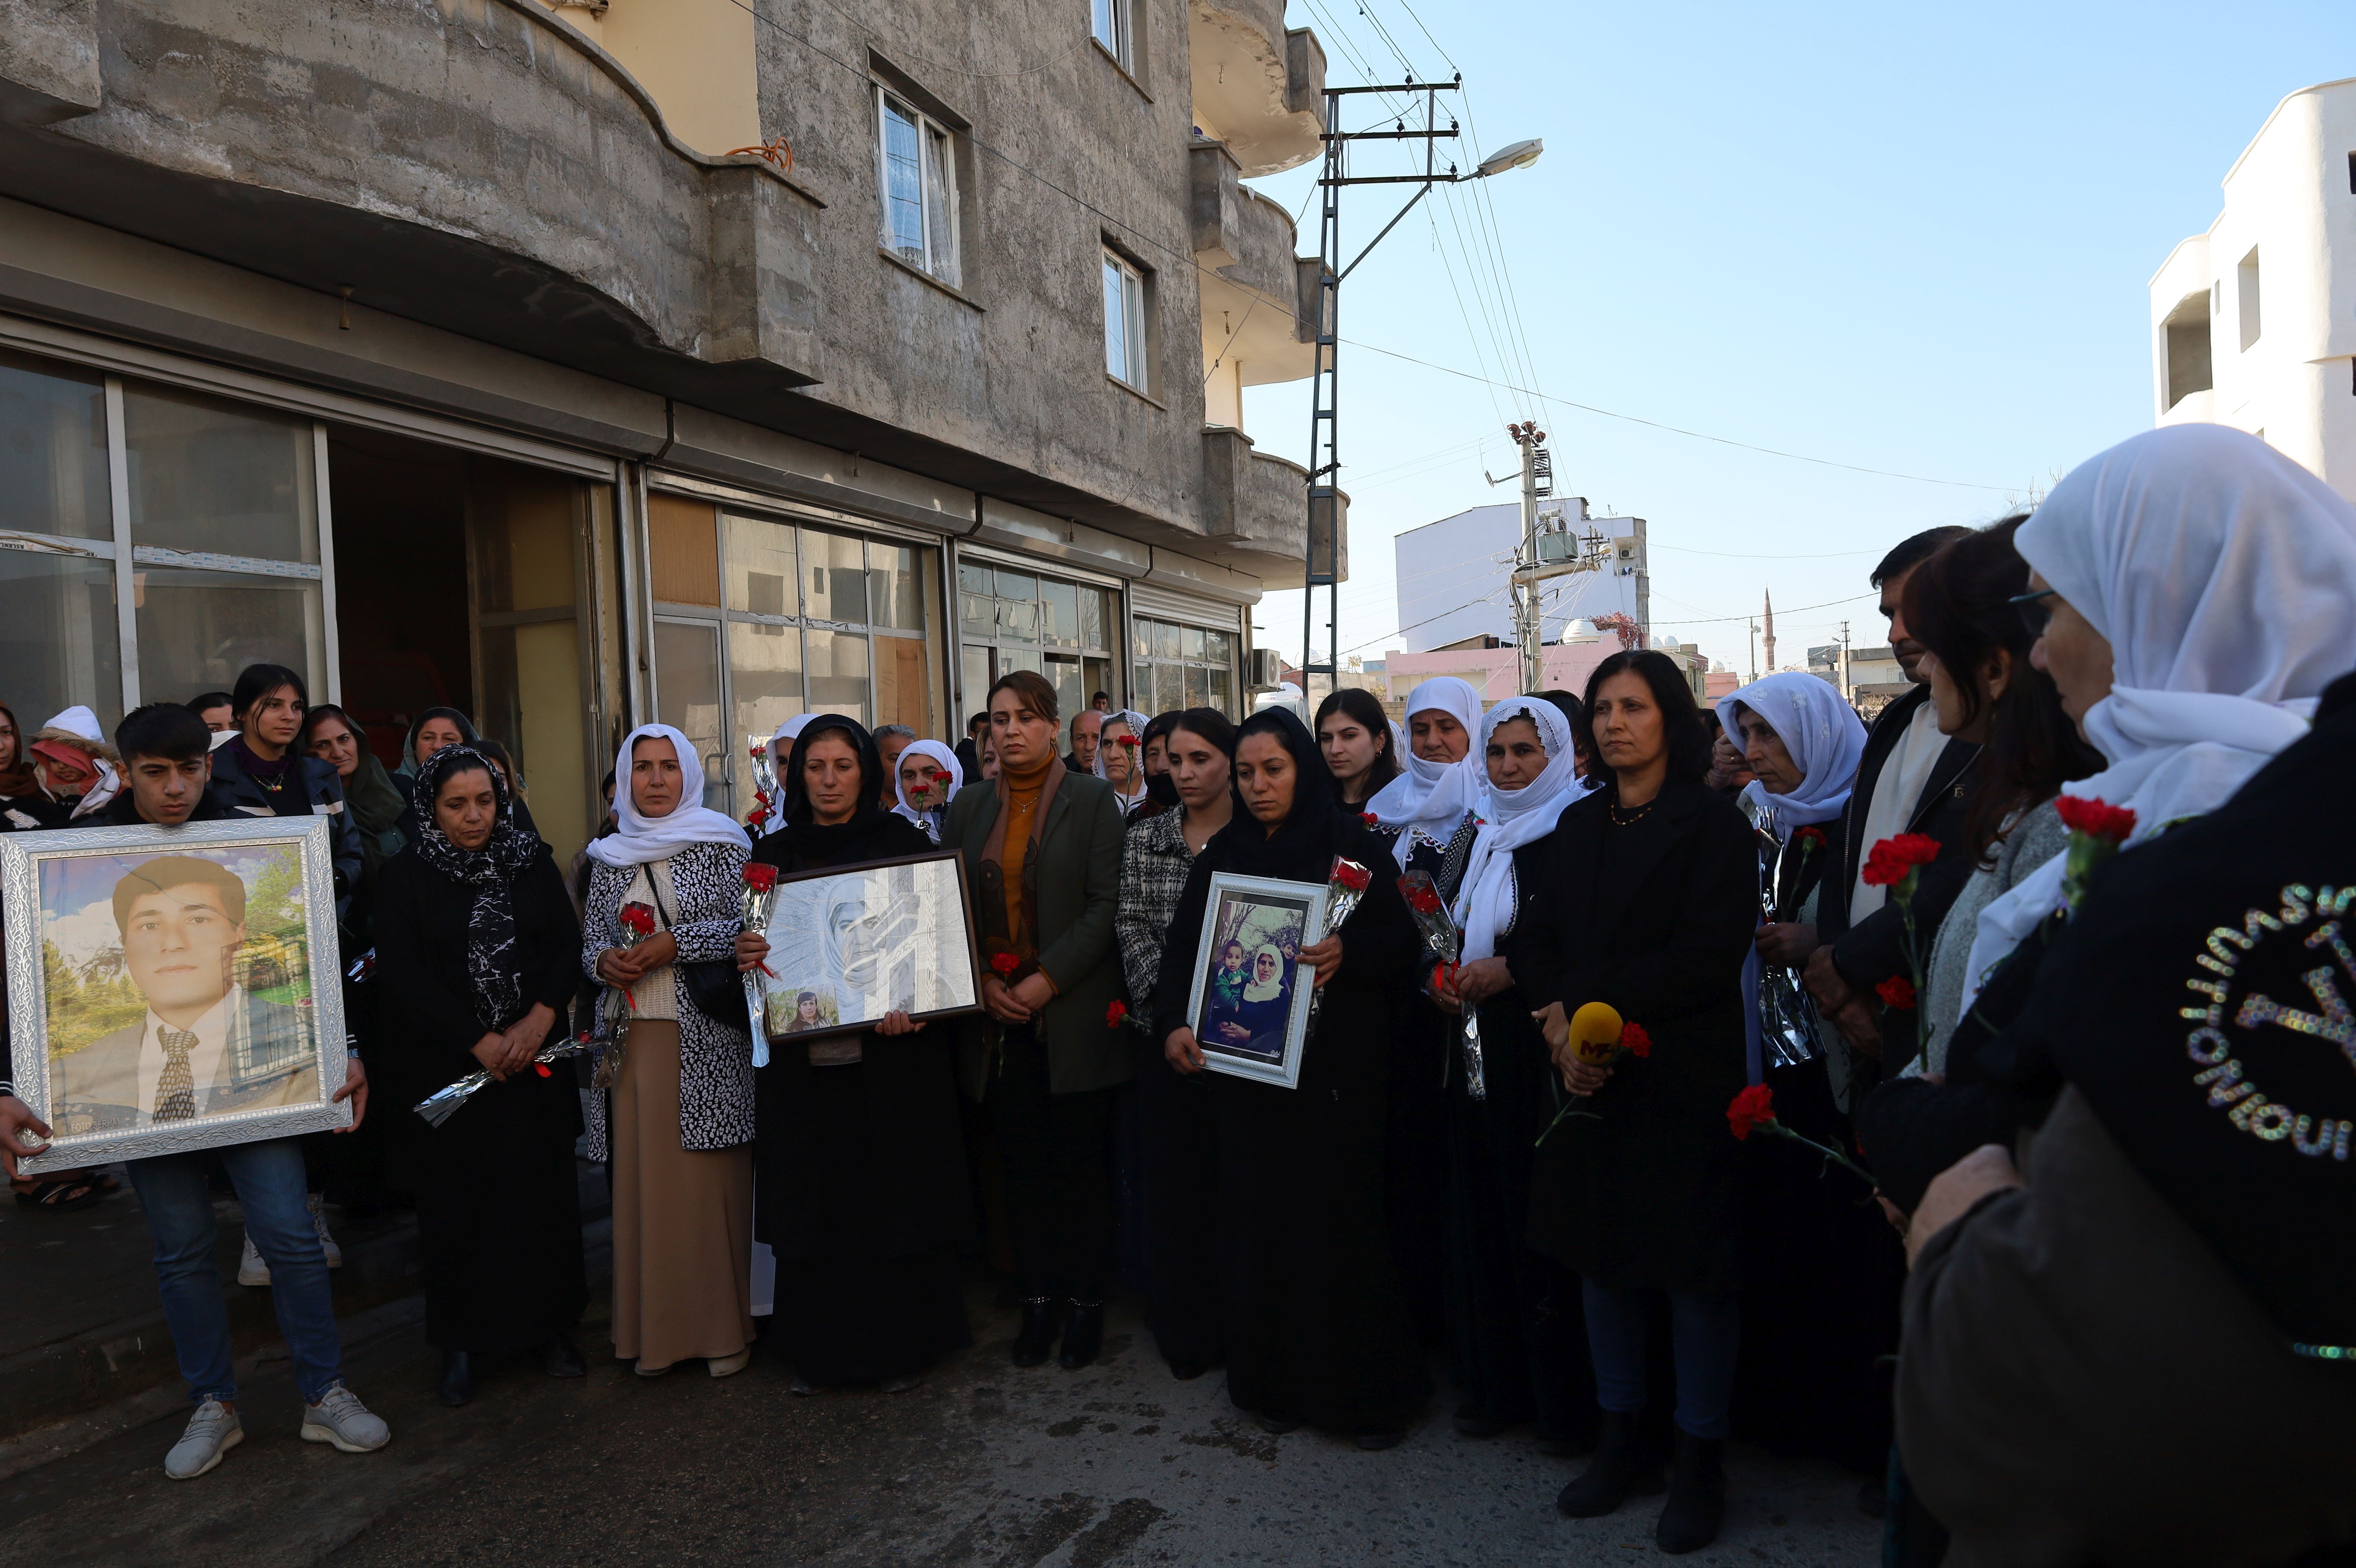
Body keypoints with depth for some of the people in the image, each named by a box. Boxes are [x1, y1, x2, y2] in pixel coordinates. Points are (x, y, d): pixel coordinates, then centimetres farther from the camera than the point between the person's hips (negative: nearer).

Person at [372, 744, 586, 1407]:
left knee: (543, 1187, 4)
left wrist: (539, 1020, -13)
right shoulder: (404, 877, 1)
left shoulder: (533, 864, 8)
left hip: (536, 1060, 2)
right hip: (449, 1066, -2)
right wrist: (480, 1041, -13)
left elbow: (569, 946, 2)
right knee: (459, 1197, 3)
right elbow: (403, 976, -7)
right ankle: (463, 1343, 17)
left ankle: (550, 1326, 18)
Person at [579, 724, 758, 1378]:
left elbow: (748, 927, -5)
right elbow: (591, 935, 16)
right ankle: (655, 1329, 16)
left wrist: (675, 944, -14)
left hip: (706, 1039, -3)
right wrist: (604, 960, -5)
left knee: (710, 1182, -1)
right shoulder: (610, 856, 13)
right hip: (631, 1038, 4)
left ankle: (722, 1328, 10)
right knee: (644, 1182, 5)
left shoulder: (720, 844, 2)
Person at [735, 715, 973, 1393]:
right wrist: (744, 957, -13)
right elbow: (753, 944, 11)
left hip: (891, 1057, -2)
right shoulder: (773, 854, 8)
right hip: (804, 1063, 3)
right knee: (815, 1205, 8)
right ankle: (820, 1347, 23)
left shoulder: (903, 842, 0)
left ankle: (902, 1344, 20)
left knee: (896, 1201, 5)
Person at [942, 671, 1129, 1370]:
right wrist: (983, 983, -5)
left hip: (1074, 1014, -3)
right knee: (1022, 1164, 8)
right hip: (997, 1017, 3)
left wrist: (1046, 980, -14)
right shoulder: (968, 808, 11)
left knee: (1080, 1161, 3)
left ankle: (1086, 1302, 17)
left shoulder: (1093, 800, 0)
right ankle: (1036, 1299, 21)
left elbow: (1105, 905, -7)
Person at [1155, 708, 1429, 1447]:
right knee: (1258, 1222, 6)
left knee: (1339, 1219, 0)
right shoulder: (1221, 854, 9)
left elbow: (1404, 941, -7)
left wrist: (1348, 951, -27)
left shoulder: (1352, 844, -2)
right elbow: (1183, 946, 6)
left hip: (1335, 1070, -3)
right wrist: (1173, 1021, -10)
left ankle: (1370, 1388, 18)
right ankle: (1276, 1380, 23)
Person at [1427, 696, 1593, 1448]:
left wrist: (1511, 970, -17)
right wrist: (1446, 977, 3)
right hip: (1480, 1051, 7)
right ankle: (1496, 1381, 21)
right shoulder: (1485, 837, 16)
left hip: (1544, 1053, -7)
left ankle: (1567, 1400, 13)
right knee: (1484, 1211, 10)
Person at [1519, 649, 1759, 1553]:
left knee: (1691, 1265, 4)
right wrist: (1558, 1020, -12)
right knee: (1601, 1257, 12)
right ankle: (1622, 1438, 29)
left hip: (1683, 1080, -5)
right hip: (1589, 1074, 5)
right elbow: (1538, 939, 7)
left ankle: (1700, 1460, 21)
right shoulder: (1579, 826, 12)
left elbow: (1709, 955, -16)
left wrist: (1586, 1003, -19)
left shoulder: (1713, 825, -5)